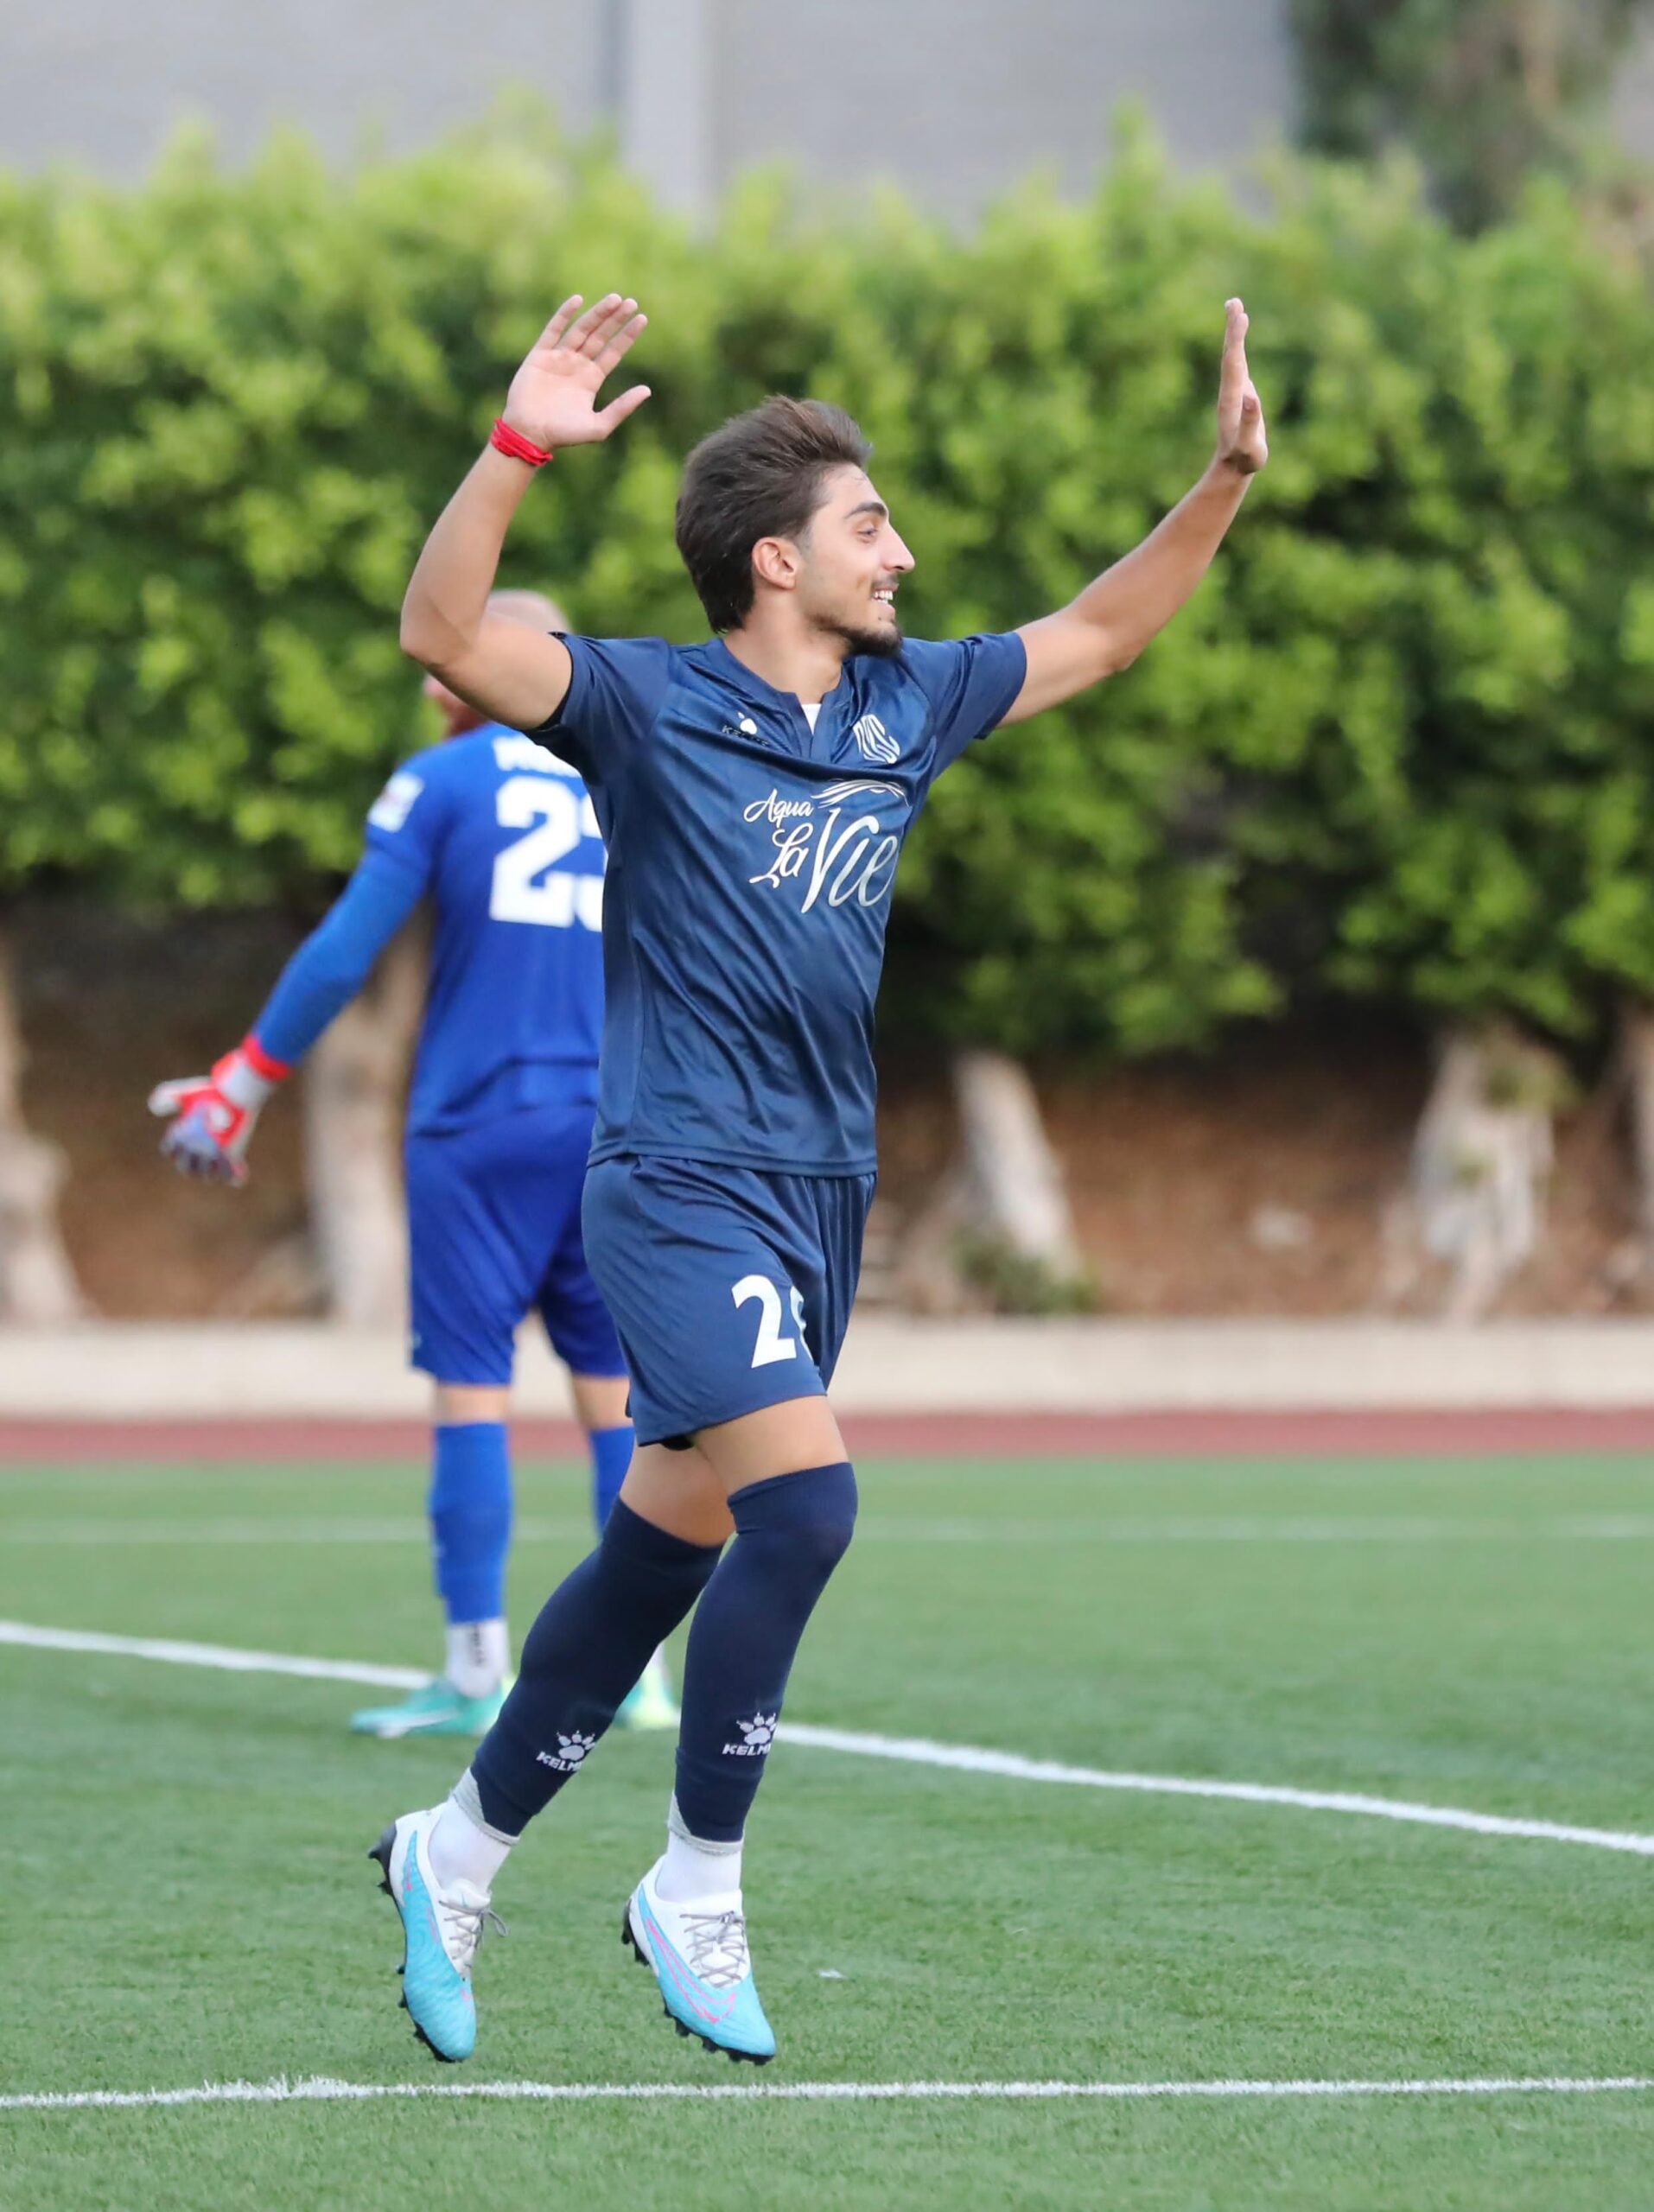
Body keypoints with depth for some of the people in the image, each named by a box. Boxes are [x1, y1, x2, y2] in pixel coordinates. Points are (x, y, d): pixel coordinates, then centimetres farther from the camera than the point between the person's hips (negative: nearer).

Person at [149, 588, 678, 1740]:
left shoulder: (441, 782, -1)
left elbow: (343, 954, -5)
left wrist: (240, 1090, 2)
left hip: (481, 1124, -4)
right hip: (610, 1128, 4)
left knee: (472, 1385, -2)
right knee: (614, 1383, 8)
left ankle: (477, 1673, -5)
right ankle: (640, 1666, 6)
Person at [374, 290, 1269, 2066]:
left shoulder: (906, 706, 11)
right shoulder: (651, 705, -8)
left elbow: (1096, 633, 25)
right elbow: (445, 634, -24)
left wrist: (1227, 479, 17)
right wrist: (520, 448, -36)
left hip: (820, 1194, 7)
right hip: (681, 1185, -7)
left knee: (666, 1550, 10)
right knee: (802, 1501, -21)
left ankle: (457, 1852, 26)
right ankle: (696, 1888, -6)